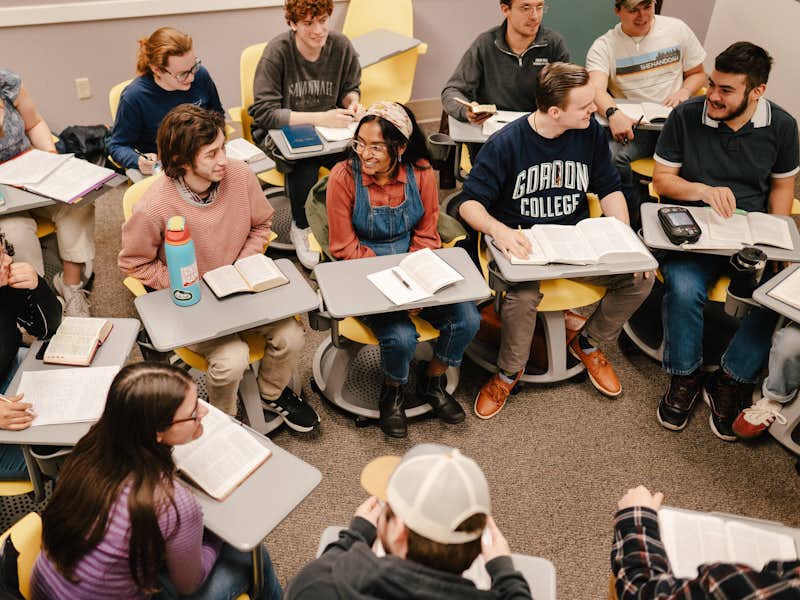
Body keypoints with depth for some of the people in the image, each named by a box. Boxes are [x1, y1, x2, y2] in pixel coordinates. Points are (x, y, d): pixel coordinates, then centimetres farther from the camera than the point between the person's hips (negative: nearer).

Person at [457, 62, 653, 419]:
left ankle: (588, 344, 12)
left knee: (640, 279, -16)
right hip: (522, 240, -4)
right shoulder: (506, 143, -13)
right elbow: (470, 203, -12)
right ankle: (509, 372, -4)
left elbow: (610, 189, 8)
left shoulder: (590, 133, 0)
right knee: (522, 296, -35)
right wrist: (498, 229, -35)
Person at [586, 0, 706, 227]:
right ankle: (640, 221, -13)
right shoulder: (604, 46, 1)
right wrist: (613, 113, -40)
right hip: (630, 125, -1)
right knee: (610, 154, -34)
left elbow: (697, 74, 21)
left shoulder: (676, 29, 10)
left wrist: (684, 91, -3)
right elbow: (596, 89, -18)